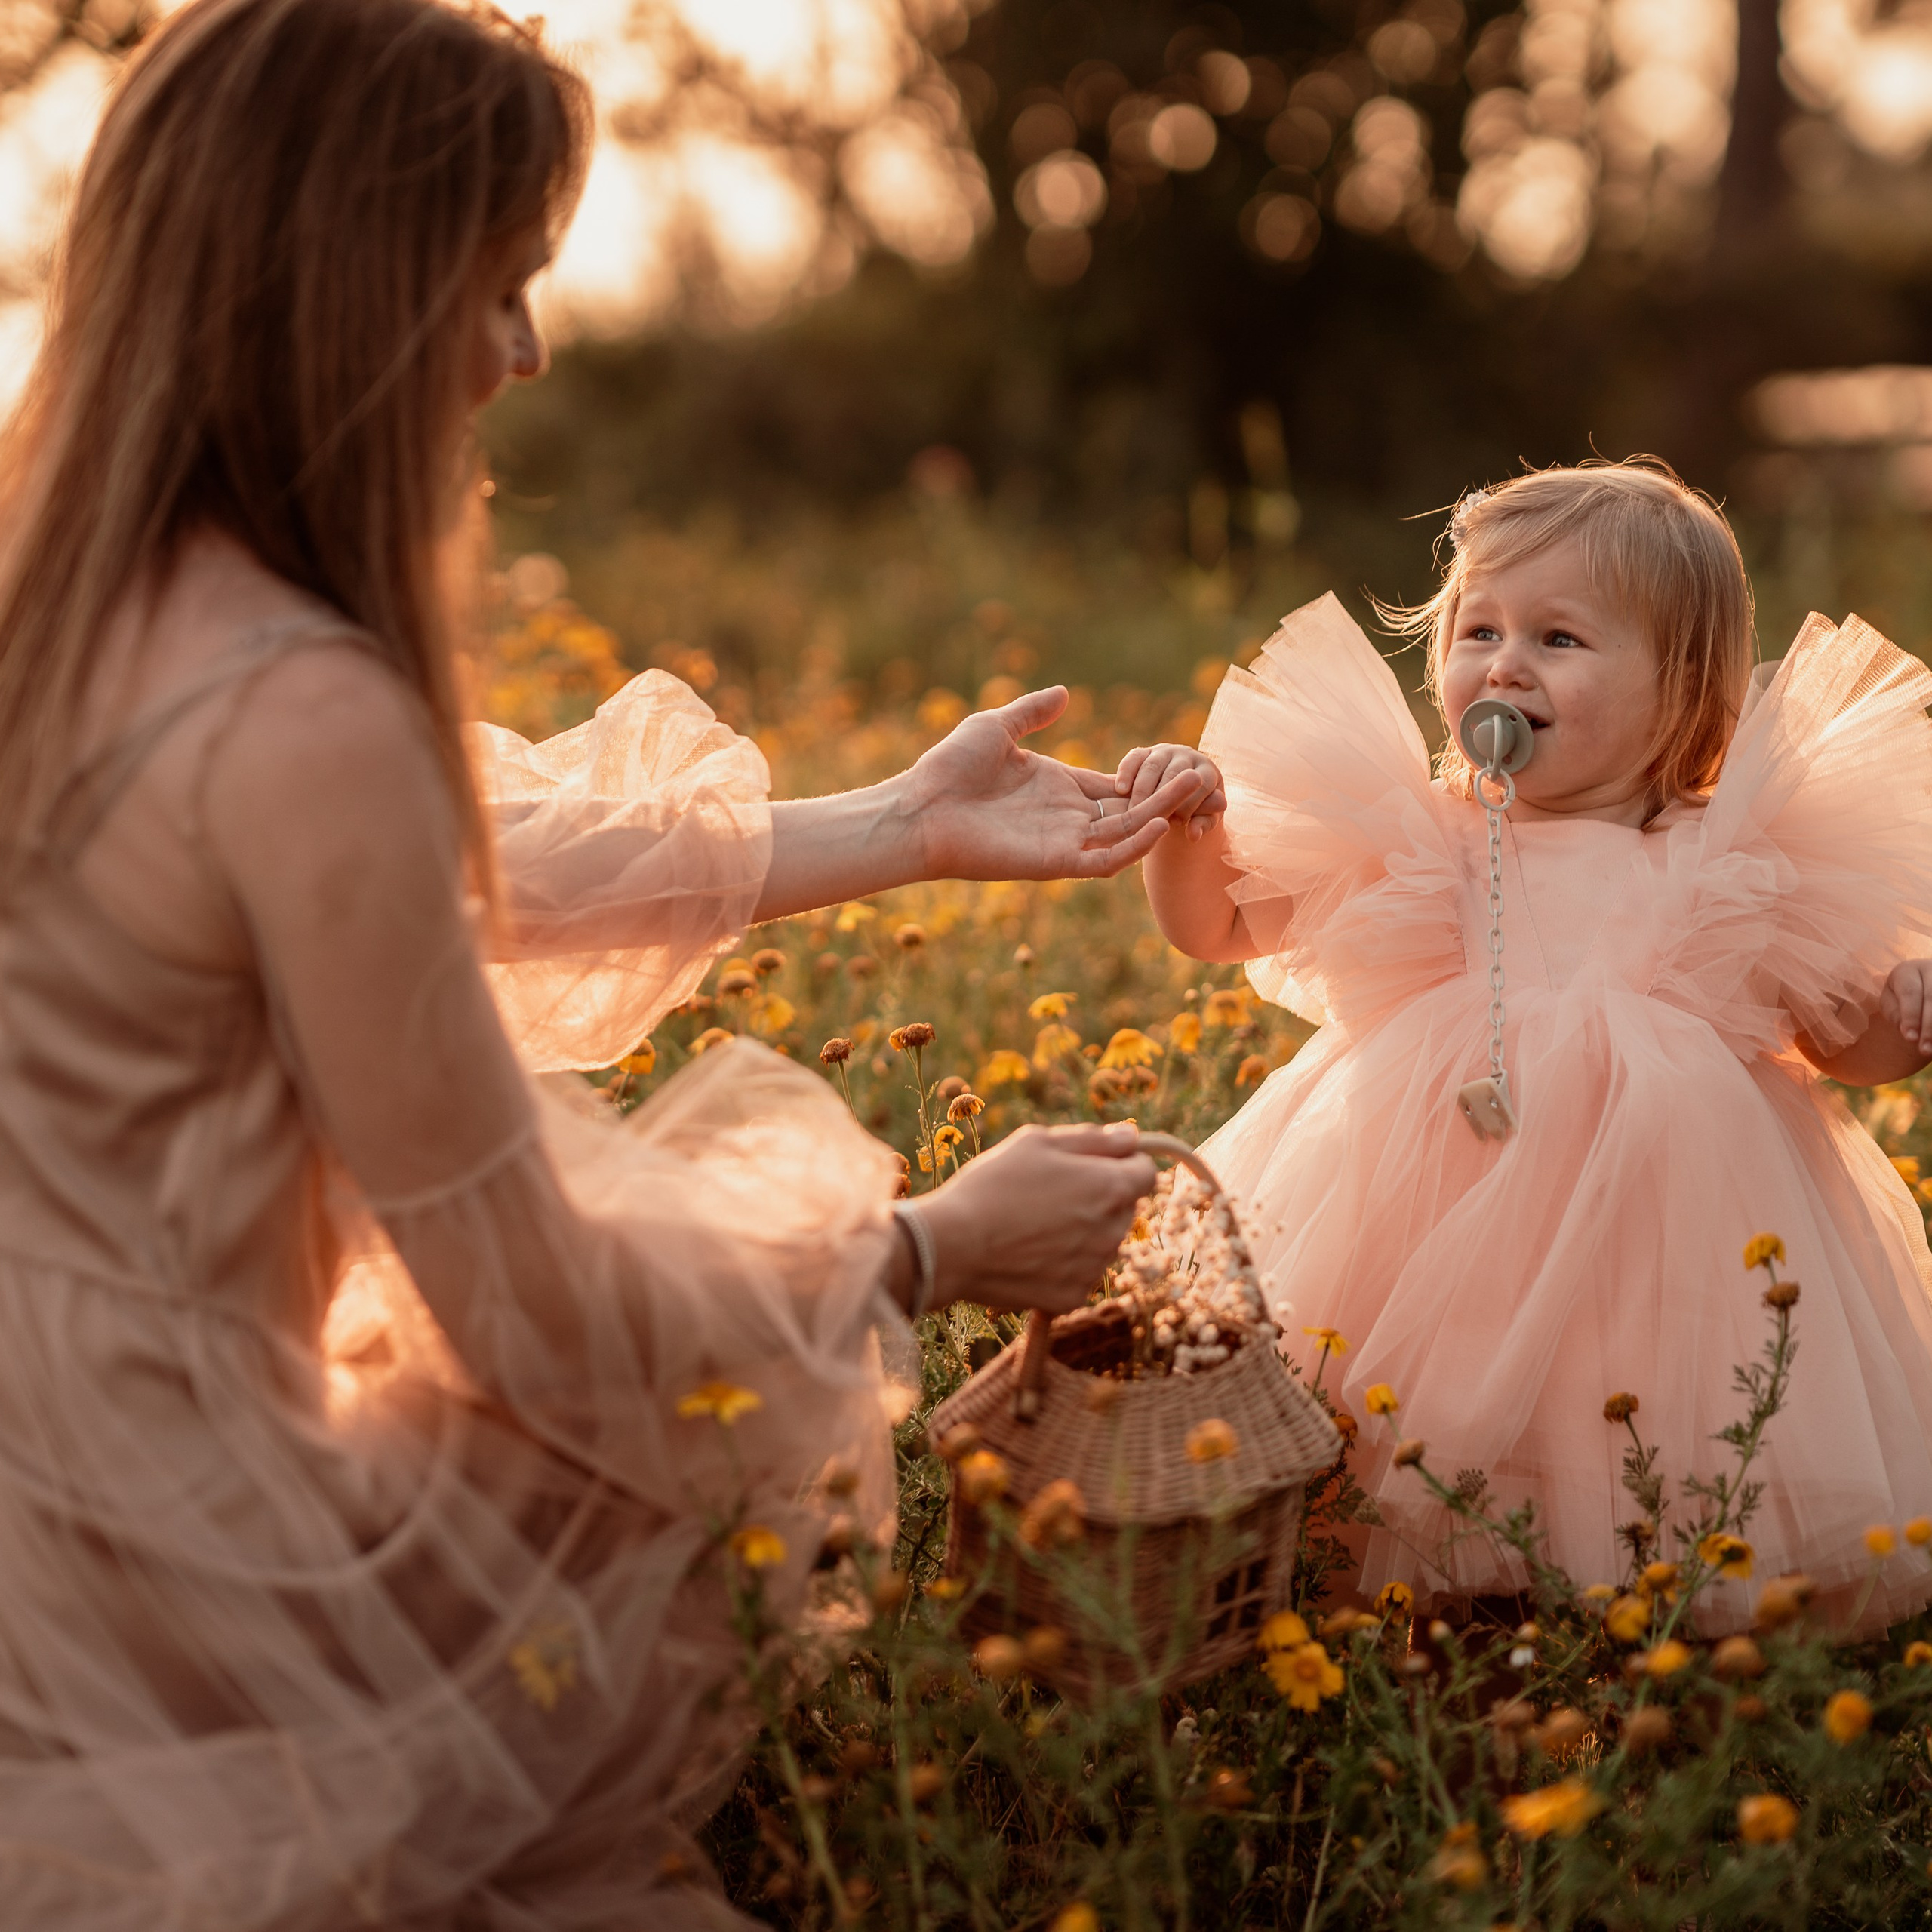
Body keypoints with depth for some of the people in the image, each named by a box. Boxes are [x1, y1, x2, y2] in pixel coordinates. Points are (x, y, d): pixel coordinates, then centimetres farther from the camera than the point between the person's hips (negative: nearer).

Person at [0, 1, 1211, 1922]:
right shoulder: (300, 716, -27)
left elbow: (468, 874, 12)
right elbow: (542, 1326, -18)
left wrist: (901, 831, 17)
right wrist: (939, 1243, -2)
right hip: (176, 1603, -7)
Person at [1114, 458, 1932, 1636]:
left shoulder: (1731, 873, -4)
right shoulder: (1408, 844, -1)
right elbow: (1213, 925, 9)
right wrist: (1190, 828, -9)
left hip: (1654, 1256, -1)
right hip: (1423, 1256, 1)